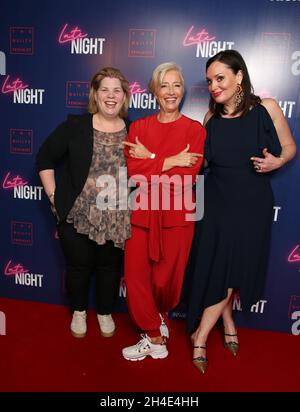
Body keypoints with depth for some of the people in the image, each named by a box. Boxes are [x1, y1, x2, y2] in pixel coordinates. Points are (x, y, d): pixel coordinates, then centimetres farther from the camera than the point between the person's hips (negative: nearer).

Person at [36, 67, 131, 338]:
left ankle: (105, 313, 42)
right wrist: (53, 195, -3)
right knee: (78, 267, 15)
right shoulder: (74, 127, -3)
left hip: (116, 220, 1)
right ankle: (79, 311, 42)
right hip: (76, 217, 0)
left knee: (109, 267, 17)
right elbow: (44, 158, 2)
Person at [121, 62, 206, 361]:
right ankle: (156, 338, 24)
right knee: (135, 276, 1)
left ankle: (153, 327, 42)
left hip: (175, 216, -2)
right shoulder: (138, 127, 6)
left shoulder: (195, 130, 0)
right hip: (141, 213, 2)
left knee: (166, 279, 9)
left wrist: (150, 159, -11)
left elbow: (187, 178, -11)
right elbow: (131, 172, -7)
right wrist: (170, 161, -13)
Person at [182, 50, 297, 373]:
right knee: (214, 268, 6)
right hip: (216, 202, 2)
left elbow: (289, 147, 3)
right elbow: (201, 161, 7)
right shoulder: (211, 117, 1)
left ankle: (201, 335, 21)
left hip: (252, 204, -2)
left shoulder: (266, 108, -6)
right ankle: (228, 324, 33)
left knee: (232, 270, 3)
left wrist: (277, 161, -18)